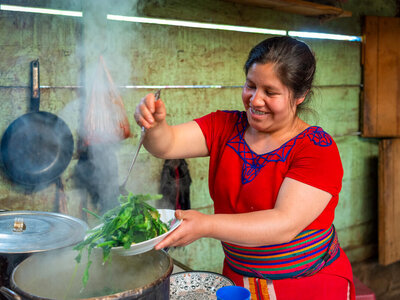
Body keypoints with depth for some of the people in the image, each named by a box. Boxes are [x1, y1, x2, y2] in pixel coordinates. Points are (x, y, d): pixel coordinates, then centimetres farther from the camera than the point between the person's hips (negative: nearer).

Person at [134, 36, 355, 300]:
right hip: (237, 278, 4)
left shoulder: (319, 149, -18)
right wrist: (155, 124, -34)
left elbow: (285, 224, -28)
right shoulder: (226, 127, -3)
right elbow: (167, 145, -11)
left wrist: (206, 226, -39)